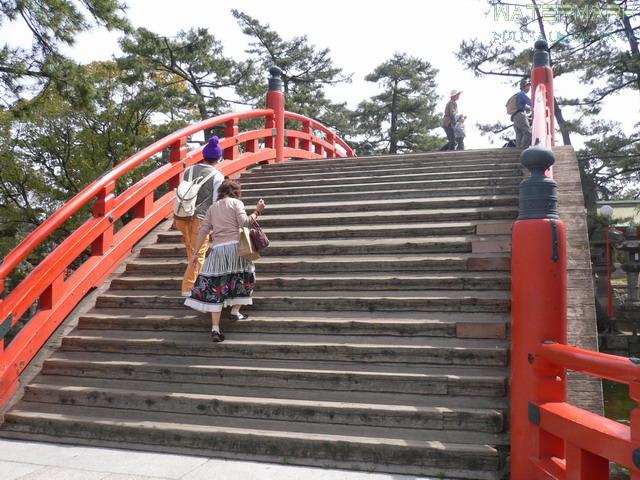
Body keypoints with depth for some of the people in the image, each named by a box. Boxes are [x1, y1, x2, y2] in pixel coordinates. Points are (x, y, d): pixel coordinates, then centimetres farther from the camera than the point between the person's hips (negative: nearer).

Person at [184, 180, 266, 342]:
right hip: (235, 245, -3)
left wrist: (196, 253, 13)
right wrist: (257, 211, 3)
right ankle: (235, 312, 26)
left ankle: (215, 329, -6)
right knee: (242, 278, 22)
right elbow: (244, 222, -9)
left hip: (217, 249, 3)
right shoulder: (236, 203, 6)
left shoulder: (212, 208, 18)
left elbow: (203, 231, 11)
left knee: (215, 287, 0)